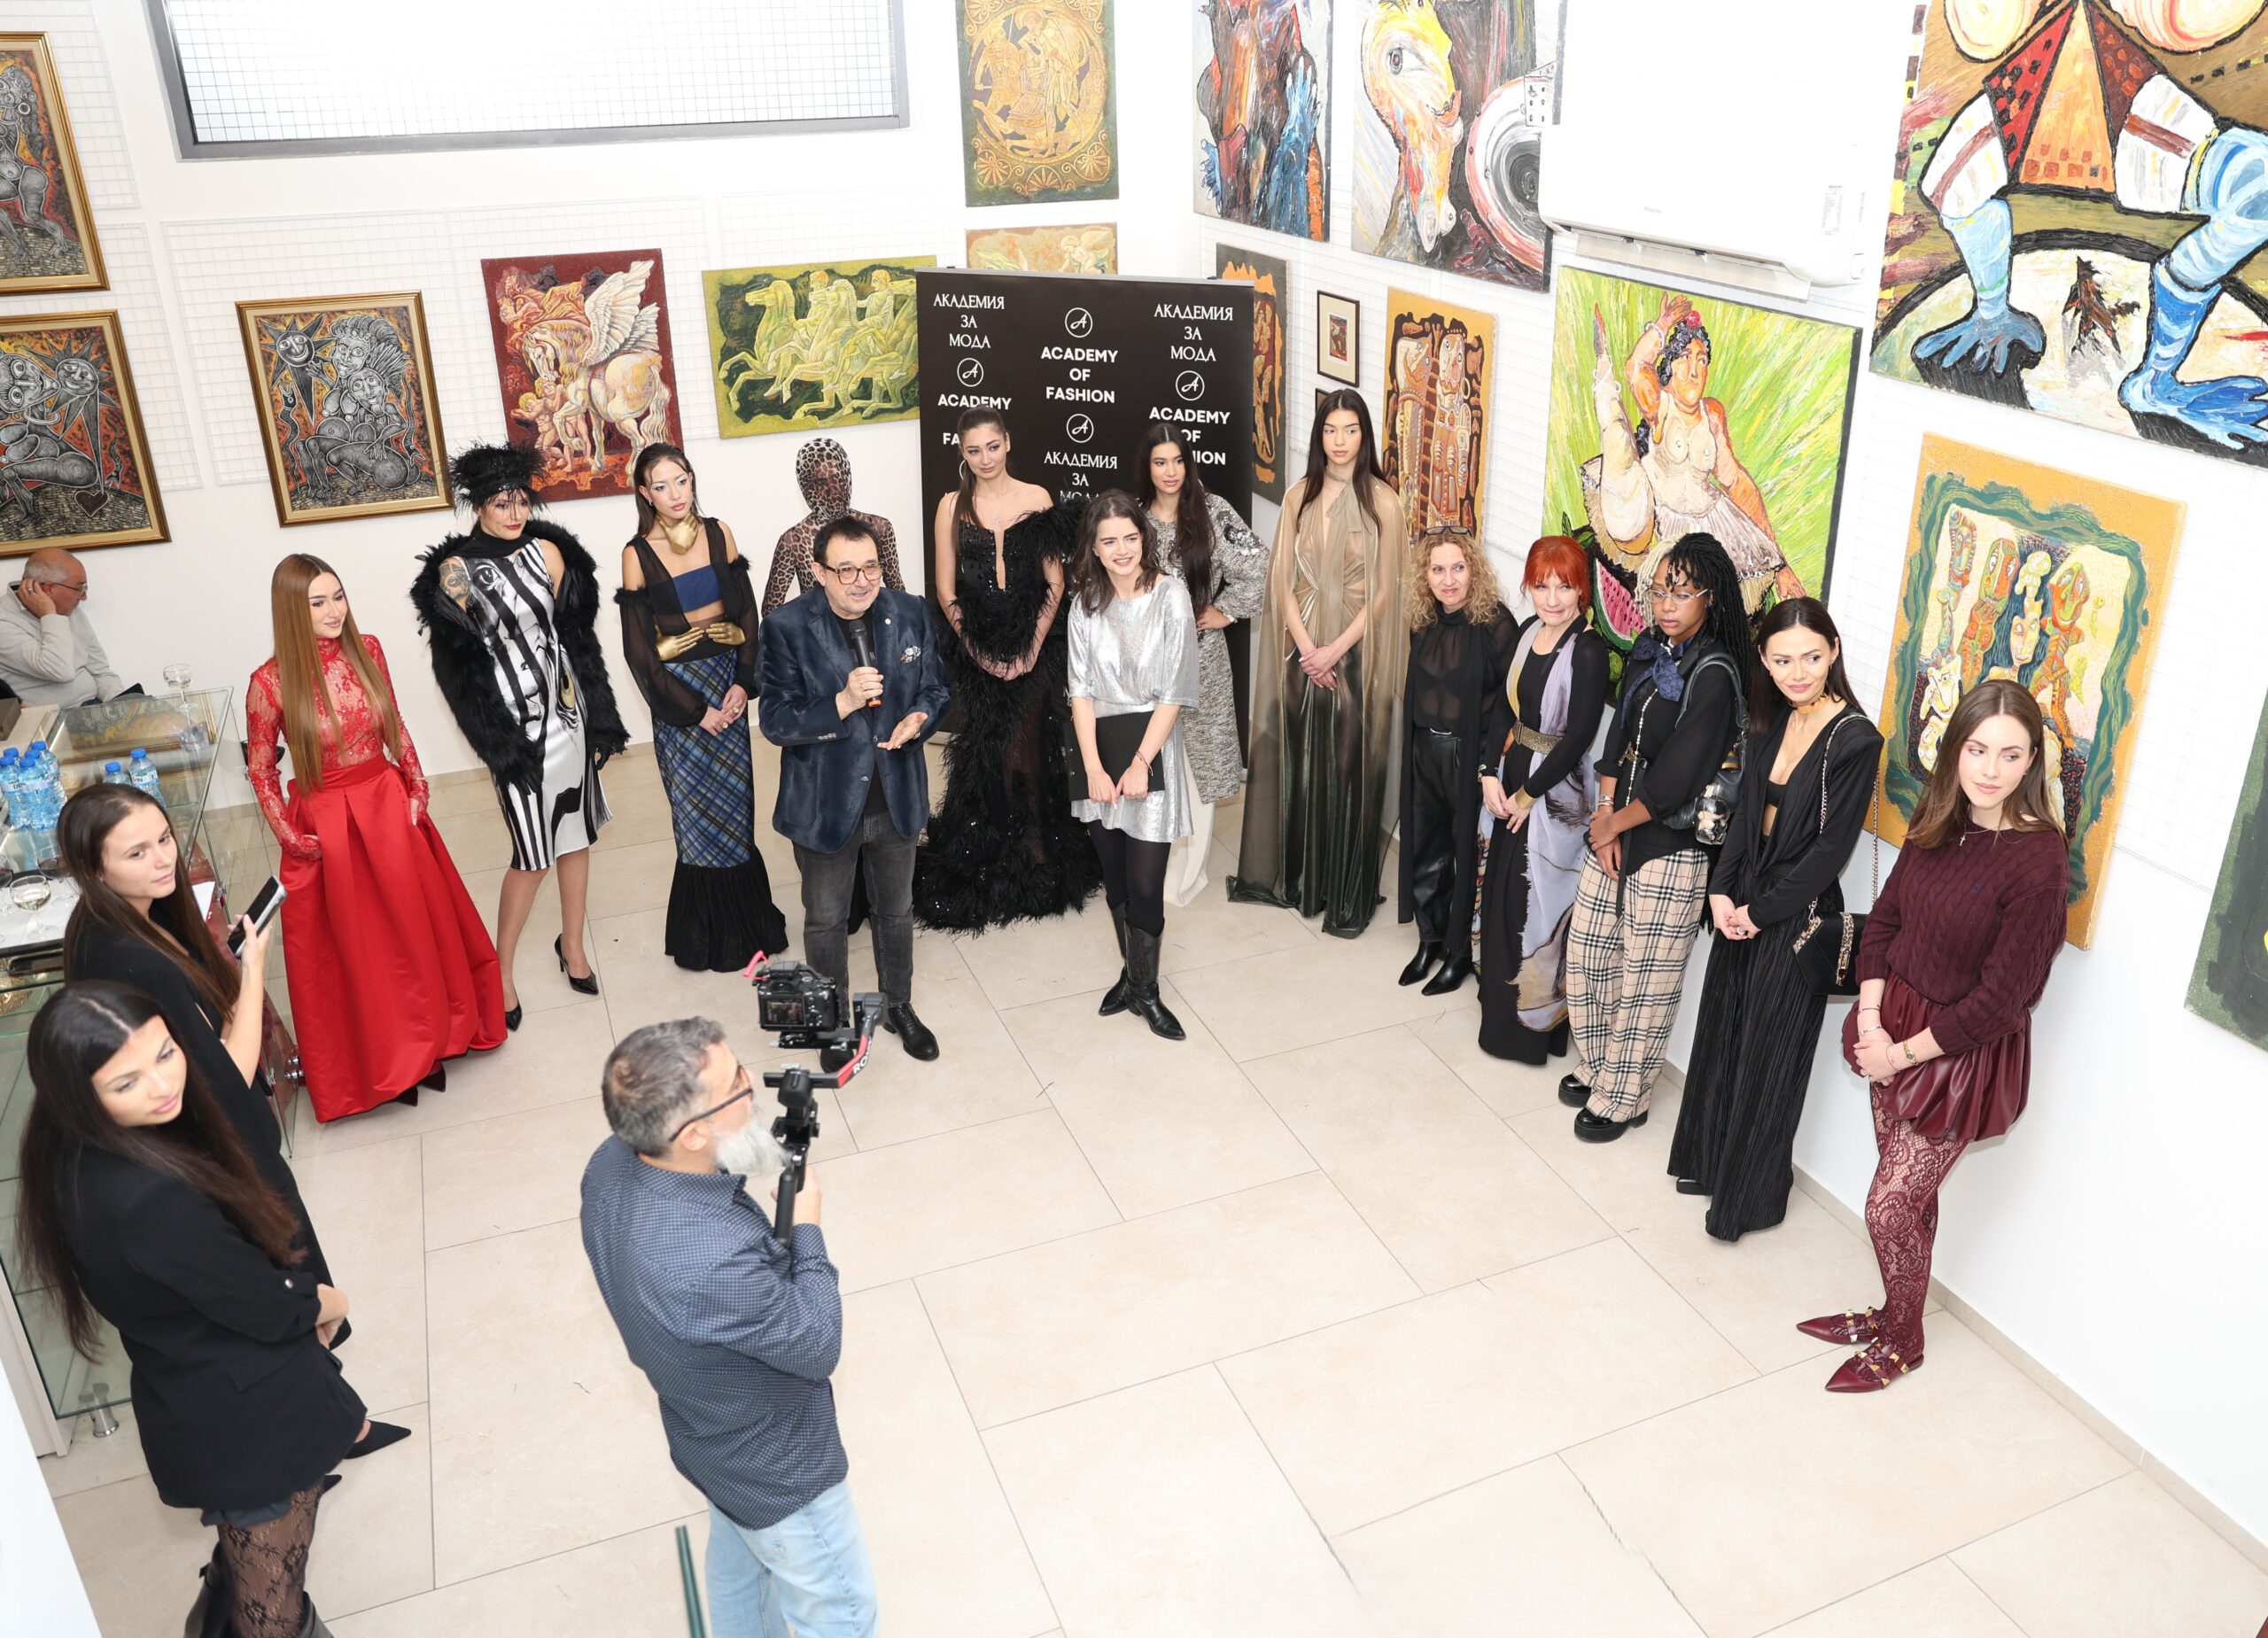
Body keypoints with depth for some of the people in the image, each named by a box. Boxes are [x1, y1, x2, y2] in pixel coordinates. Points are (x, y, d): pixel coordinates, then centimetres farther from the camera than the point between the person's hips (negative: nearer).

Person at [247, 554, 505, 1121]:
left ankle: (429, 1038, 34)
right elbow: (260, 768, -4)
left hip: (389, 808, 4)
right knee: (350, 948, 10)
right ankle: (370, 1063, 27)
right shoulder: (270, 683, -15)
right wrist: (289, 837, -7)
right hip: (325, 825, -4)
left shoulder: (366, 651, -4)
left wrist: (417, 787, 0)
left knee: (415, 929, 15)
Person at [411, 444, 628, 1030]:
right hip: (518, 725, -4)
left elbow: (576, 634, 7)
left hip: (568, 712, 4)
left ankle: (572, 946, 32)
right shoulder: (456, 570, -8)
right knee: (533, 855, -1)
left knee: (576, 834, 13)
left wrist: (598, 718, 6)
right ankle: (500, 972, 16)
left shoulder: (547, 551, 3)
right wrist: (498, 744, -13)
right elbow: (458, 663, -9)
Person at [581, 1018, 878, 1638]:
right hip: (778, 1474, -8)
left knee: (738, 1555, 35)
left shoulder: (609, 1165, -22)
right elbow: (817, 1346, -28)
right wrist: (806, 1228, -18)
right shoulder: (710, 1265, -46)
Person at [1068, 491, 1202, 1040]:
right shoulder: (1086, 603, 1)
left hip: (1152, 747, -3)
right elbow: (1081, 690, -1)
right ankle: (1131, 973, 30)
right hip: (1099, 745, 4)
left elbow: (1174, 692, -10)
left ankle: (1146, 989, 16)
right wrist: (1093, 768, -10)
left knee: (1145, 882, -2)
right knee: (1114, 876, 13)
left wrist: (1140, 763, -13)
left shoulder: (1169, 594, -9)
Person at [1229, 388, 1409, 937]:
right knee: (1297, 758, 9)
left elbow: (1384, 590, -7)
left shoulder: (1383, 501, -6)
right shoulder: (1300, 497, 5)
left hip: (1356, 651, -3)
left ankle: (1349, 893, 12)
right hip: (1303, 648, 3)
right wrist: (1306, 648, -8)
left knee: (1349, 766, 1)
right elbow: (1282, 580, 3)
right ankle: (1295, 875, 24)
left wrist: (1336, 650, -12)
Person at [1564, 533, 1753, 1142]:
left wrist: (1614, 822, -8)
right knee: (1587, 954, 16)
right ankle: (1597, 1067, 36)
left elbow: (1675, 781, -20)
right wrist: (1604, 814, -4)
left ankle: (1622, 1098, 21)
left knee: (1646, 978, 5)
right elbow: (1618, 736, 6)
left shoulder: (1714, 674, -18)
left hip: (1672, 846, -7)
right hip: (1616, 830, 8)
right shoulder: (1649, 650, 6)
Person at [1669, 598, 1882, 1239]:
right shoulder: (1773, 720, 3)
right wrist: (1721, 890, -2)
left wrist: (1761, 911, -13)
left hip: (1798, 917, -7)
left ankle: (1750, 1196, 24)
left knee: (1768, 1057, 6)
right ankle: (1711, 1159, 39)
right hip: (1742, 905, 7)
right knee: (1724, 1034, 19)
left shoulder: (1855, 740, -19)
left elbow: (1830, 850, -18)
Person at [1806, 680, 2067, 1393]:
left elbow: (2001, 999, -20)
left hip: (1963, 1056, -5)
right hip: (1895, 1028, 5)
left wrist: (1904, 1053, -13)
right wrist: (1871, 1019, -5)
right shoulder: (1940, 823, -2)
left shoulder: (2039, 860, -22)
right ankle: (1891, 1314, 39)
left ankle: (1900, 1343, 28)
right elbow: (1886, 918, 6)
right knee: (1909, 1194, 19)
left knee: (1889, 1208, 3)